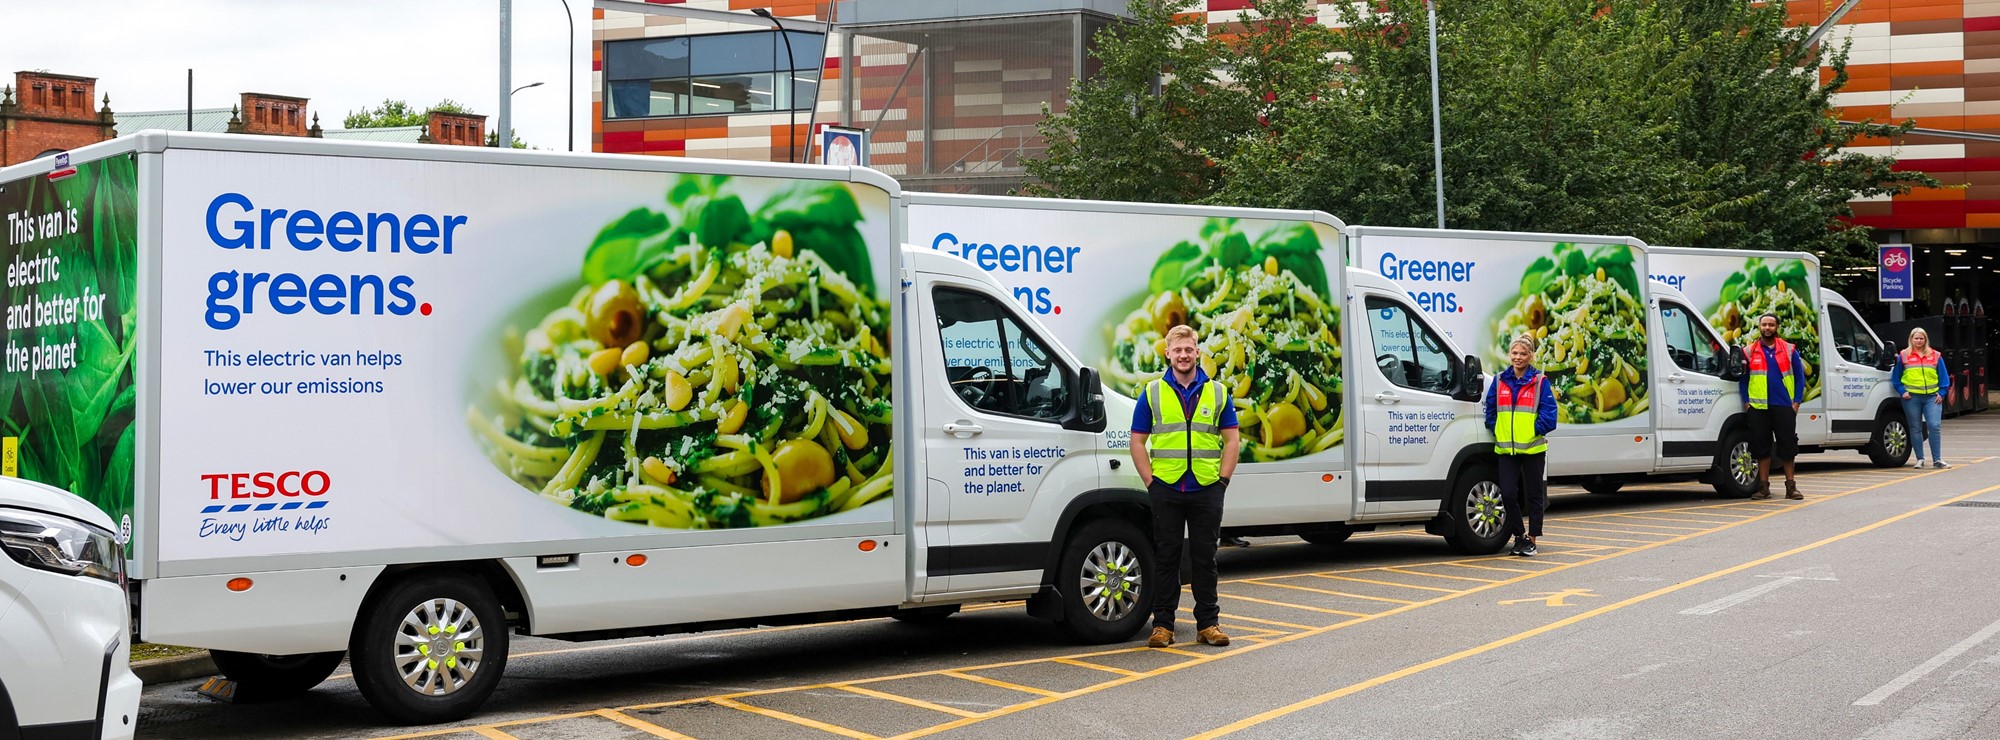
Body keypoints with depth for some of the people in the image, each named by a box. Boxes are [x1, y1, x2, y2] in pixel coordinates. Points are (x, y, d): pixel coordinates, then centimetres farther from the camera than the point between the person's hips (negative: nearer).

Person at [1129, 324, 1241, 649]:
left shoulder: (1217, 392, 8)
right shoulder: (1152, 393, 5)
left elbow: (1232, 439, 8)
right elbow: (1138, 441, 5)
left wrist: (1223, 479, -2)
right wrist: (1150, 480, -3)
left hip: (1207, 489, 1)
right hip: (1166, 488, -1)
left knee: (1205, 557, 6)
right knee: (1166, 557, 4)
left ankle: (1208, 622, 13)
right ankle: (1162, 624, 10)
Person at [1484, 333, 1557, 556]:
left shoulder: (1539, 382, -2)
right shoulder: (1499, 381, 8)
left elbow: (1549, 413, -7)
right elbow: (1490, 411, 11)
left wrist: (1535, 430, -11)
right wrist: (1497, 431, 1)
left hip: (1533, 448, -3)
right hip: (1506, 448, 3)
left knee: (1534, 495, 5)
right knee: (1508, 494, -4)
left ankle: (1532, 539, 15)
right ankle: (1518, 536, 12)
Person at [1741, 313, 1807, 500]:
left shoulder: (1789, 350, 8)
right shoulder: (1749, 351, 8)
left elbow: (1800, 377, 8)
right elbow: (1743, 378, 9)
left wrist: (1796, 401, -1)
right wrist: (1746, 402, -1)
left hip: (1784, 406, 0)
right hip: (1758, 407, 0)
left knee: (1787, 445, 0)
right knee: (1761, 446, 2)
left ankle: (1791, 486, 8)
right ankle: (1763, 487, 8)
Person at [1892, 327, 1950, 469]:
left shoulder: (1935, 356, 10)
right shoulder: (1903, 356, 6)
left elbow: (1944, 377, 12)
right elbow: (1896, 377, 10)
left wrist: (1941, 393, 1)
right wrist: (1902, 391, -3)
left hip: (1932, 397, 0)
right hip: (1911, 397, 0)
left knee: (1934, 426, -10)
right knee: (1915, 429, 4)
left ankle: (1937, 460, -3)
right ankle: (1920, 459, 12)